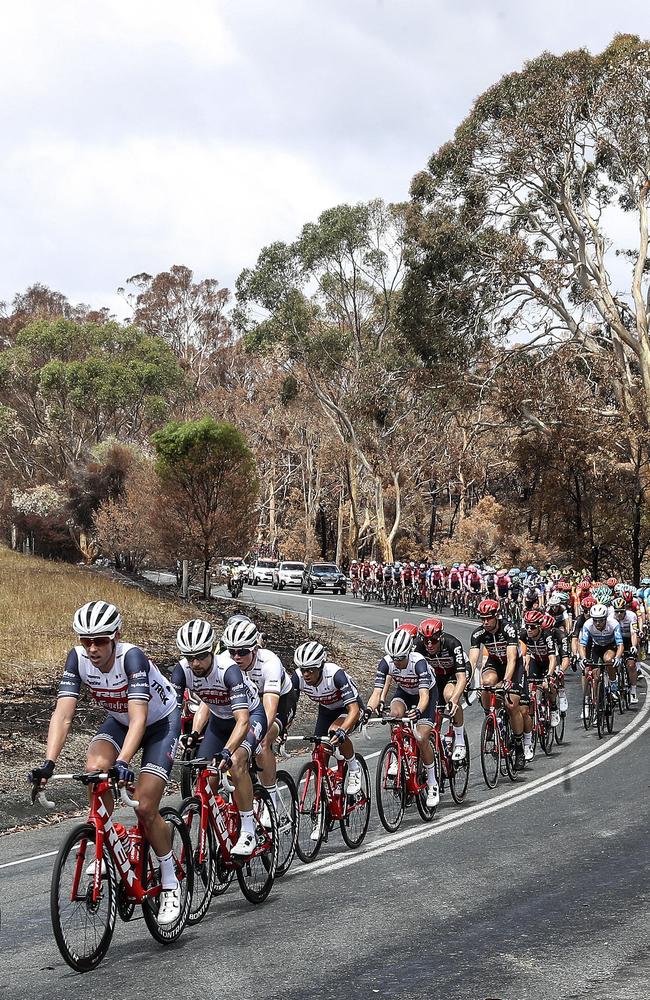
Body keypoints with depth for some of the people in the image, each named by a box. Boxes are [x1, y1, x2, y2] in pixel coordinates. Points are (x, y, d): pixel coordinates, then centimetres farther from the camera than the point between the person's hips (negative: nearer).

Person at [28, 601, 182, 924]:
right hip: (118, 721, 4)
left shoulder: (132, 657, -35)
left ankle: (170, 884, 6)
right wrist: (48, 763, -41)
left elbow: (139, 717, -45)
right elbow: (63, 713, -28)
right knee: (94, 769, -27)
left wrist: (122, 762, -59)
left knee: (144, 807, -15)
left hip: (161, 721, -4)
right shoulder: (78, 658, -22)